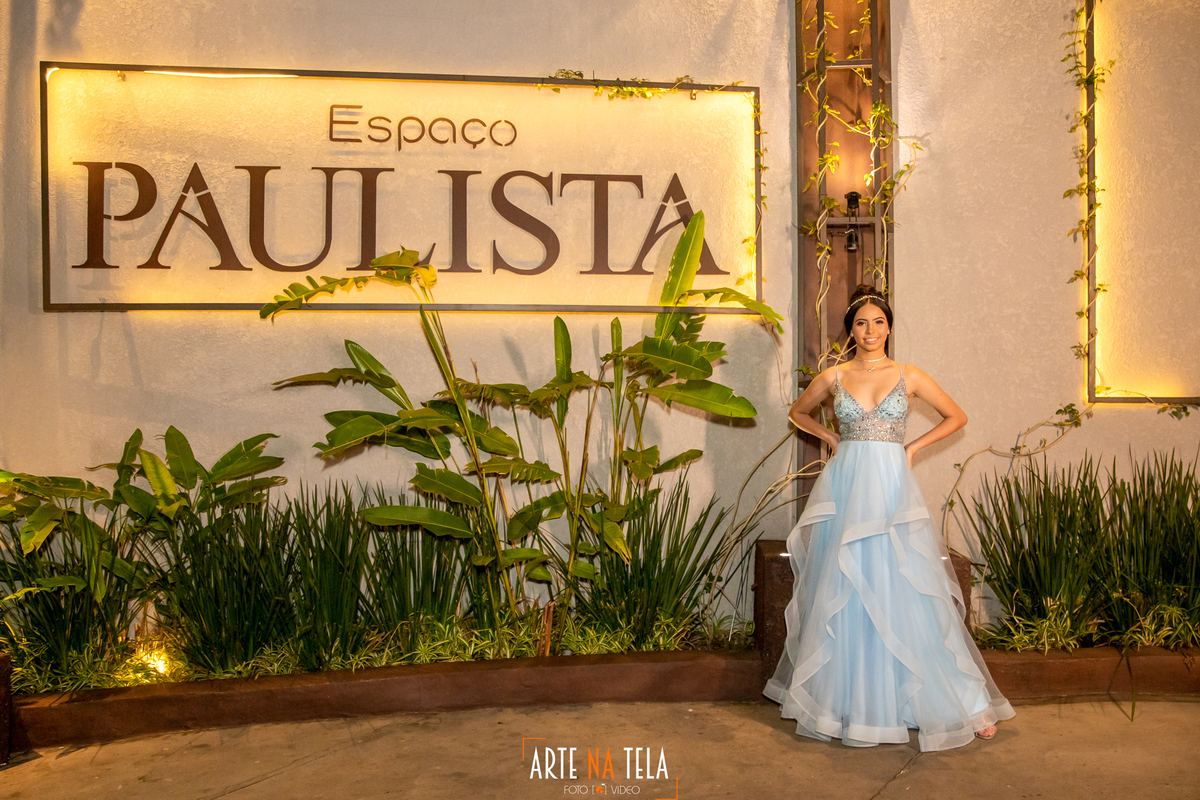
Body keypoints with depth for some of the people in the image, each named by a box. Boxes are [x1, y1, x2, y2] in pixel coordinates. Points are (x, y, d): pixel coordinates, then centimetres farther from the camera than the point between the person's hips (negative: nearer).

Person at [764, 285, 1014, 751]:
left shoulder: (909, 377, 4)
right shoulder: (833, 378, 6)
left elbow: (956, 417, 14)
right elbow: (798, 412, 23)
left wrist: (913, 447, 5)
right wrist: (831, 438, 9)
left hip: (892, 490, -1)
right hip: (846, 490, 1)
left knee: (905, 595, -2)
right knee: (843, 596, 3)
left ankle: (957, 700, 10)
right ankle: (844, 697, 17)